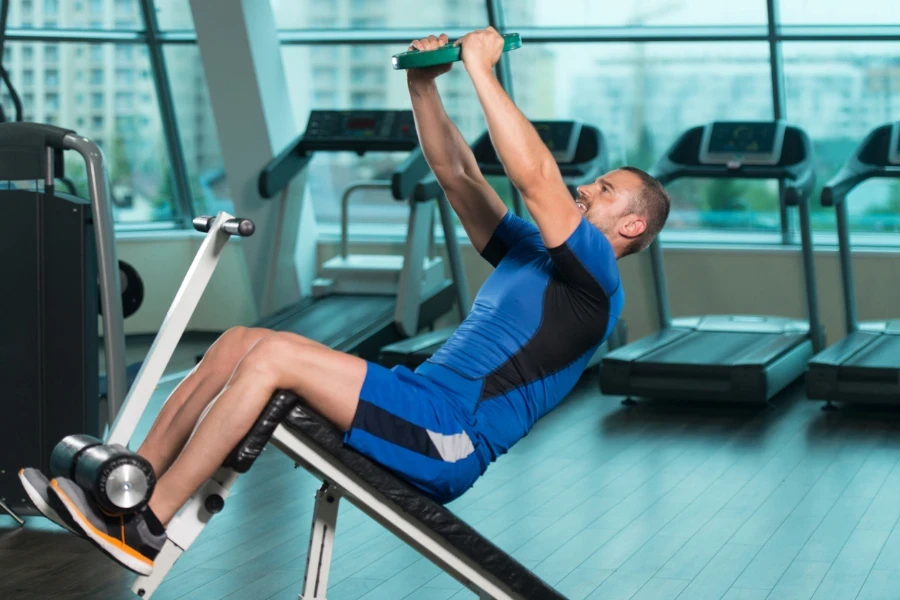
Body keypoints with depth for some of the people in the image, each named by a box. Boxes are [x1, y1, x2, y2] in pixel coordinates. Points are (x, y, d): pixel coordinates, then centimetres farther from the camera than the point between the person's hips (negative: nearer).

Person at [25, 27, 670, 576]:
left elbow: (535, 176, -17)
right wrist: (423, 86, 10)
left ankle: (146, 528, -19)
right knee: (238, 343, -2)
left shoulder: (593, 279, -2)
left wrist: (482, 69, -15)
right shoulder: (531, 251, 25)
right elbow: (455, 174, 22)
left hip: (447, 441, -9)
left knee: (273, 354, -23)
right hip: (422, 403, 9)